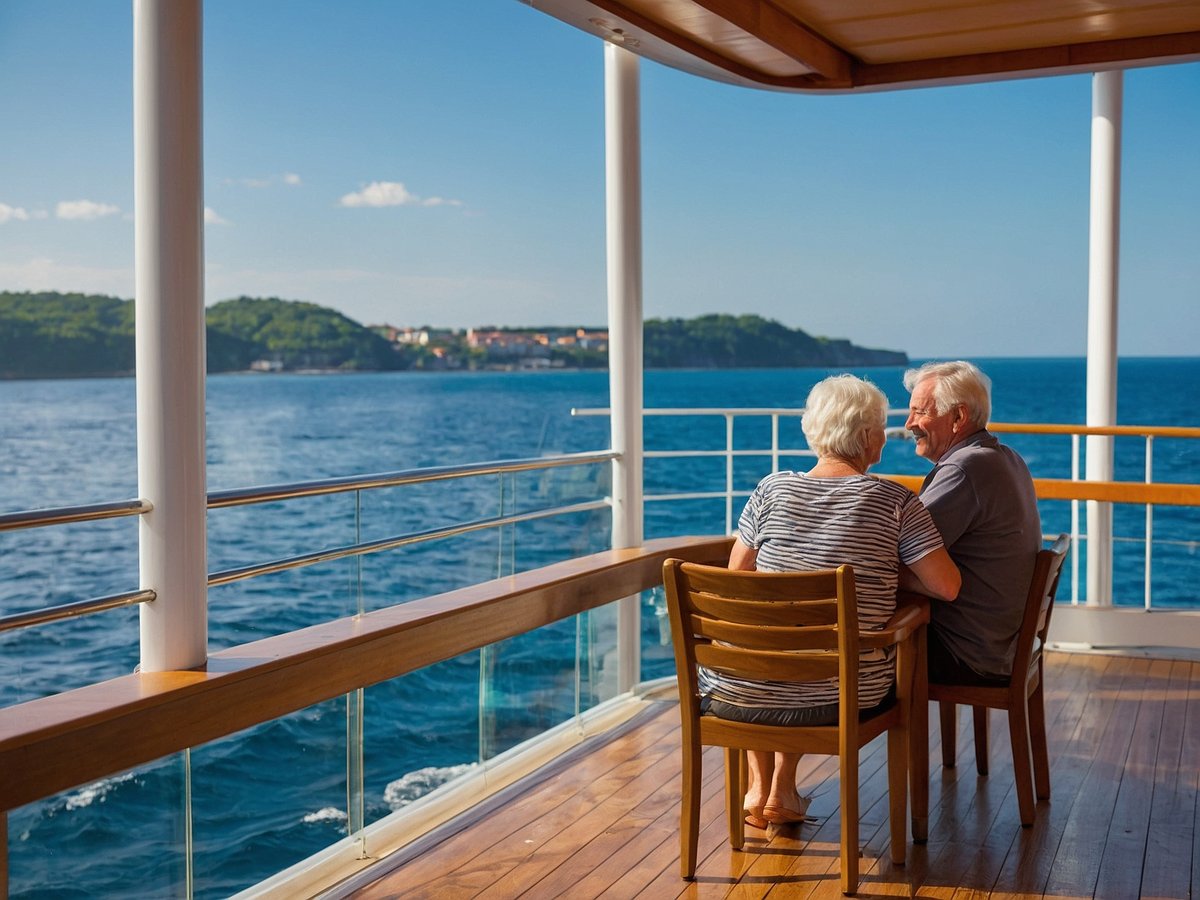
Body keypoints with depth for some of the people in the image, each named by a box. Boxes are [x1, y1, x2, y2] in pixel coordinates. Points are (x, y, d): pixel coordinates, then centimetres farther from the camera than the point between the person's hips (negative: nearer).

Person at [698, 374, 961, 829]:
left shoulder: (772, 489, -4)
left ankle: (758, 786, 44)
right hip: (846, 698, 0)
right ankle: (783, 791, 40)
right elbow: (947, 586, -8)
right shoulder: (895, 502, -7)